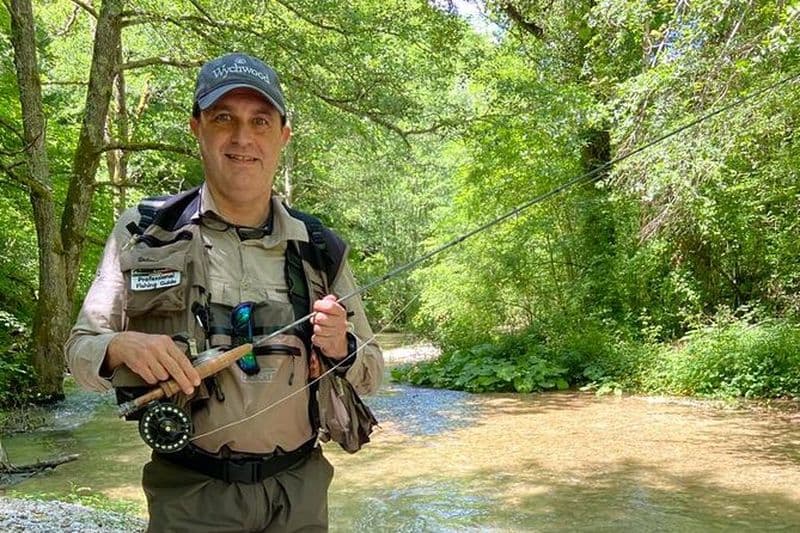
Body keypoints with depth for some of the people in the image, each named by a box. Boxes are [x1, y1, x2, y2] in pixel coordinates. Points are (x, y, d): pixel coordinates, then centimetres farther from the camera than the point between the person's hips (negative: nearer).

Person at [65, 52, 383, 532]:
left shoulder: (318, 248, 1)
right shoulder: (144, 233, -4)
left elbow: (371, 375, 7)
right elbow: (80, 350, 1)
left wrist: (341, 348, -15)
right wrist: (121, 345, -21)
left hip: (299, 491, 2)